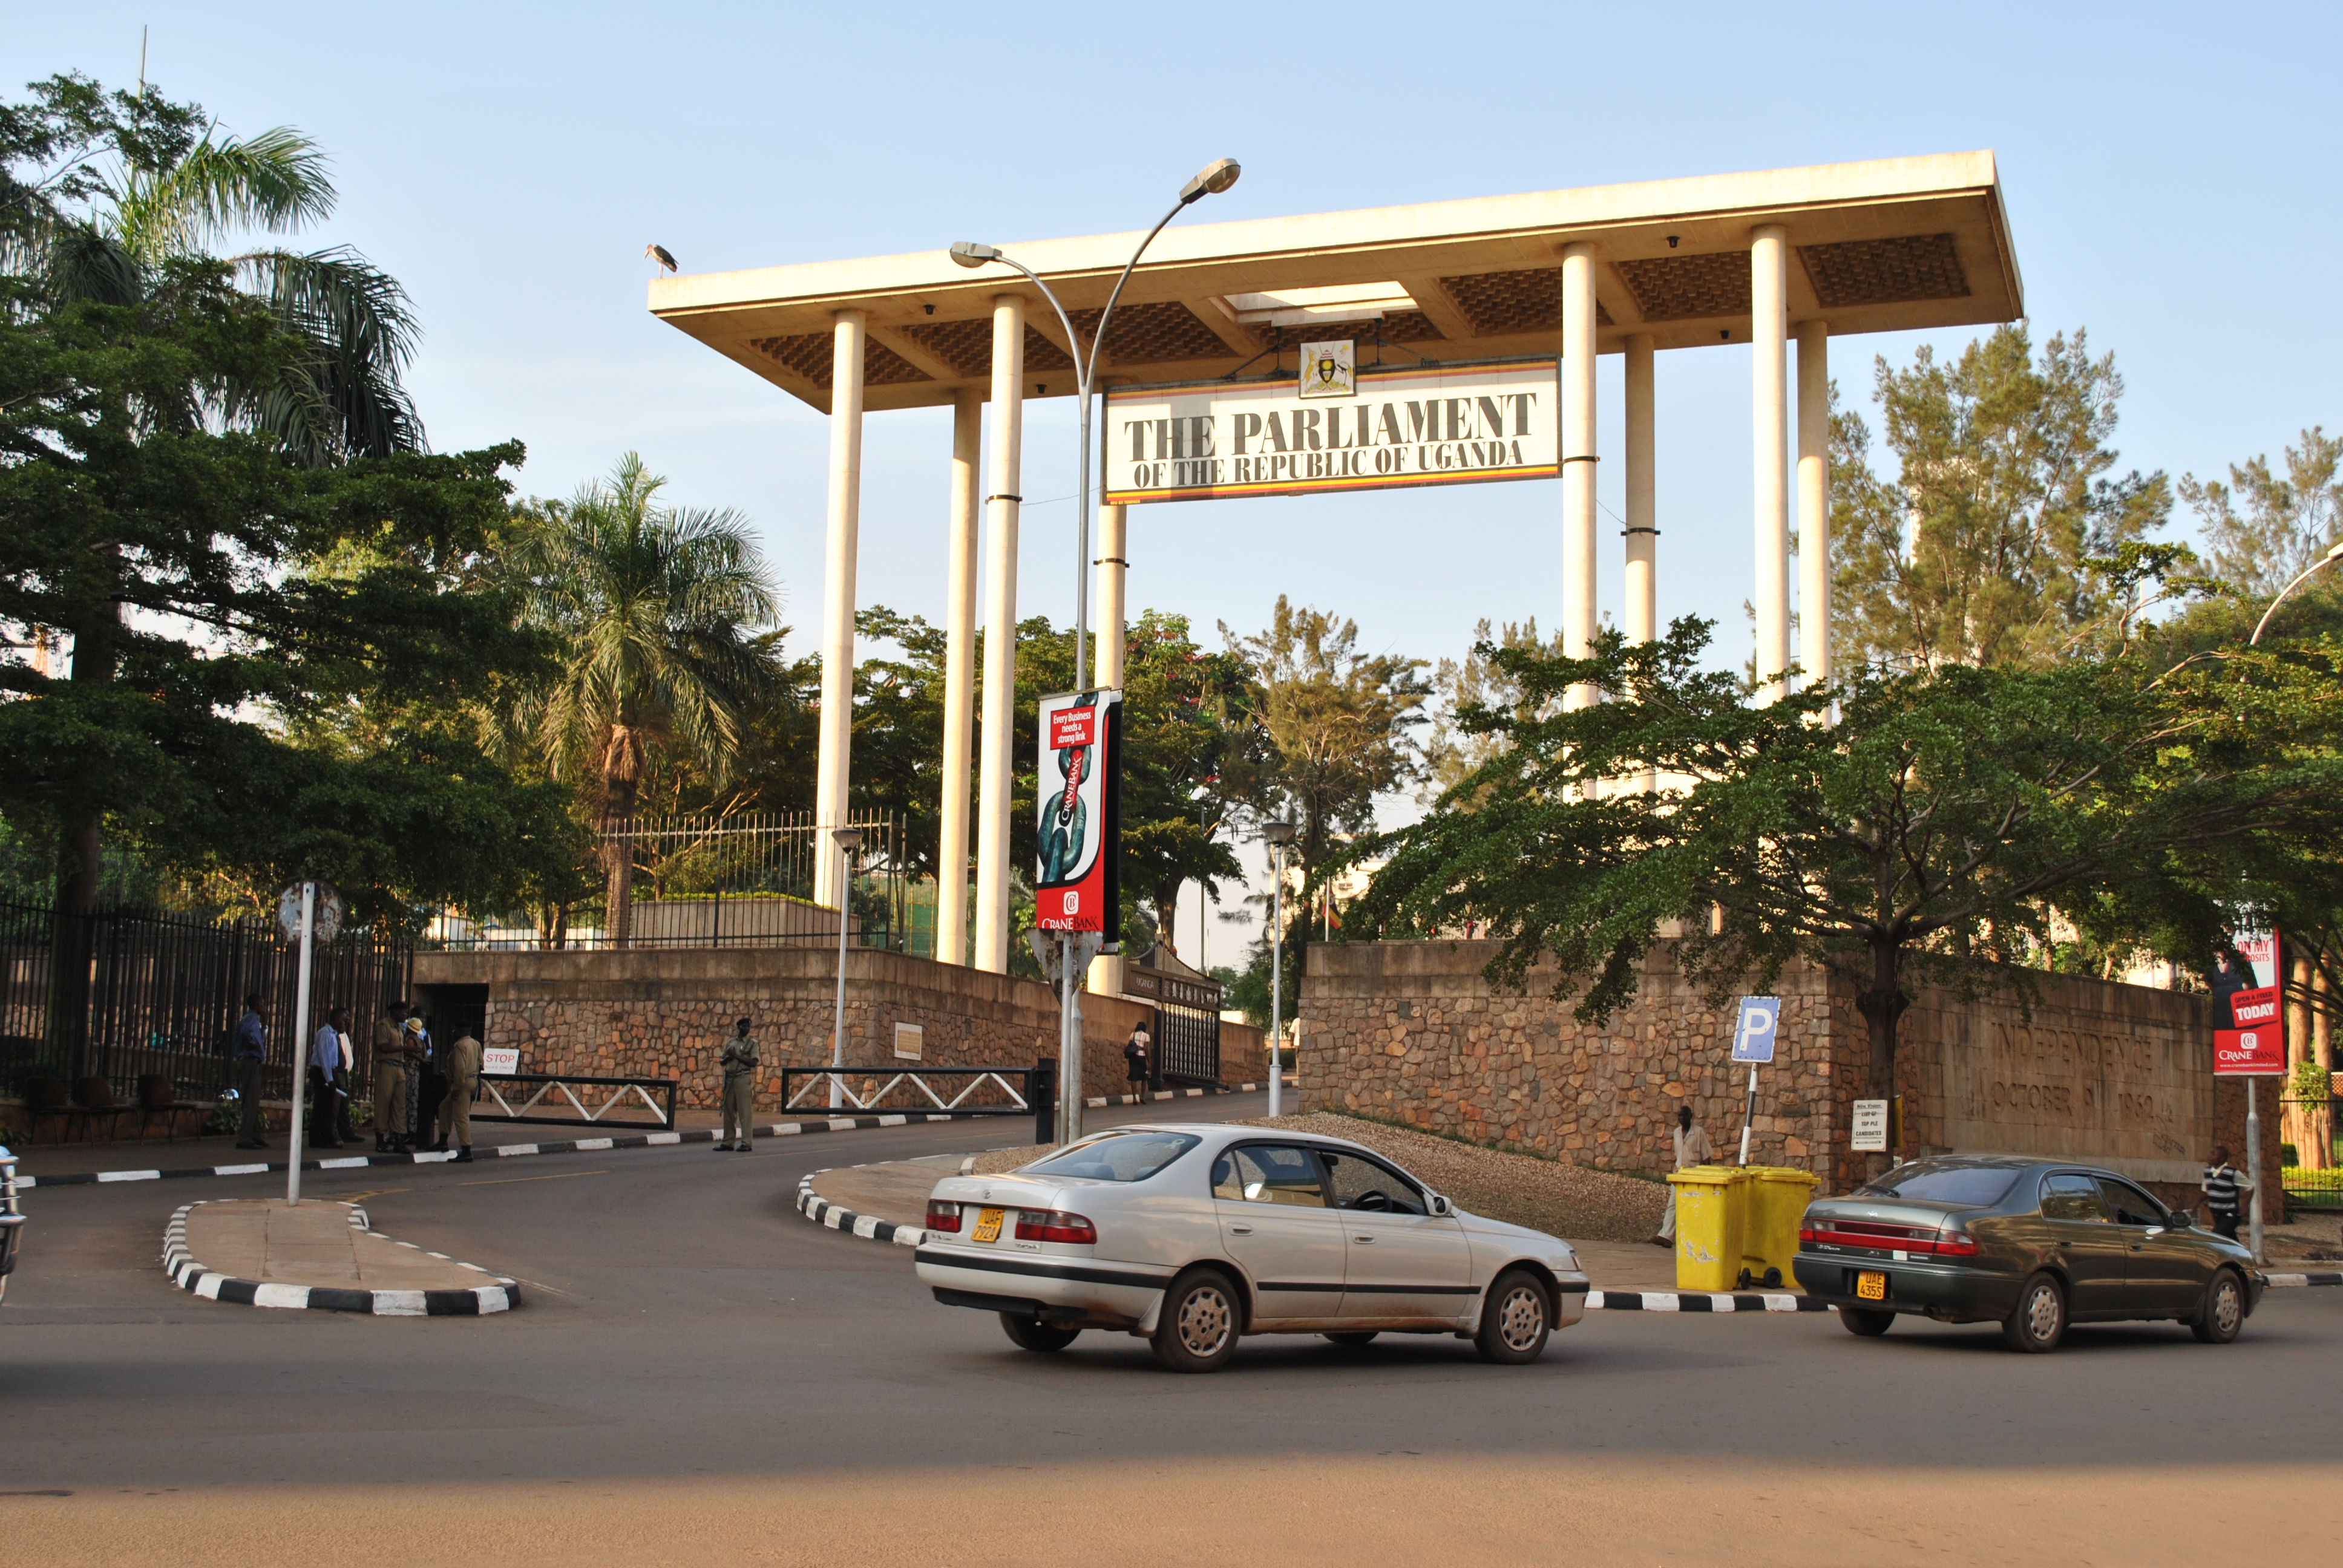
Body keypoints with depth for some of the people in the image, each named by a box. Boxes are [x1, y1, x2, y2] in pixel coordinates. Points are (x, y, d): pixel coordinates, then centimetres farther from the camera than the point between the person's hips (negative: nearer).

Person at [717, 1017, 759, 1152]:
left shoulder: (752, 1044, 2)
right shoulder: (730, 1043, 16)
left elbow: (753, 1063, -10)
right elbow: (722, 1062, 18)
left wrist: (736, 1056, -13)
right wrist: (728, 1057, -4)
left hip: (743, 1078, -5)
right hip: (729, 1078, 5)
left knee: (745, 1112, -8)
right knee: (728, 1111, 7)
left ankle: (746, 1143, -8)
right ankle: (728, 1143, 12)